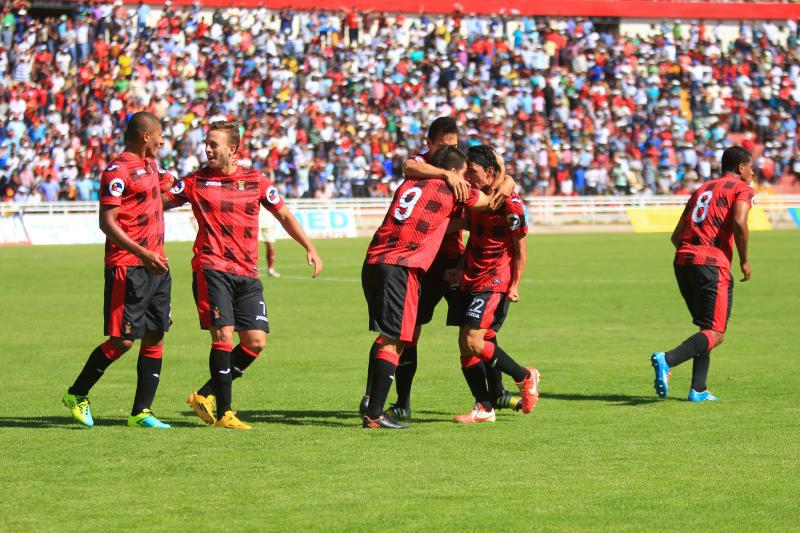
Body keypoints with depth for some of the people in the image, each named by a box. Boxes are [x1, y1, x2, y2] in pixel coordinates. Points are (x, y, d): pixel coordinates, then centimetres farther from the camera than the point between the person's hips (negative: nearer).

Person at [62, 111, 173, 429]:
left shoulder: (149, 166, 16)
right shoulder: (118, 171, -12)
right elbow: (107, 222, -20)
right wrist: (142, 253, -27)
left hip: (155, 266, 9)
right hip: (127, 268, -9)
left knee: (155, 336, 5)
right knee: (122, 340, -7)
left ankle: (141, 412, 9)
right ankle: (77, 395, 11)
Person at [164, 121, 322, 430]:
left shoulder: (255, 180, 9)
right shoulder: (196, 181, 4)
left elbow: (283, 215, 17)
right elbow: (161, 202, 5)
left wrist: (310, 248, 10)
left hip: (247, 274, 4)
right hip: (211, 268, -4)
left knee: (256, 341, -3)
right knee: (223, 335, -13)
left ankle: (206, 395, 11)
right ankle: (224, 413, -6)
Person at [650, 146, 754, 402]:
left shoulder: (702, 189, 25)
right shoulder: (742, 188, 4)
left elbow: (676, 236, 20)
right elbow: (739, 222, -16)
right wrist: (744, 260, -6)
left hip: (682, 260, 8)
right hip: (712, 265, -7)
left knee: (707, 328, 19)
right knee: (715, 335, -6)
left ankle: (698, 389, 11)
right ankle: (667, 360, -27)